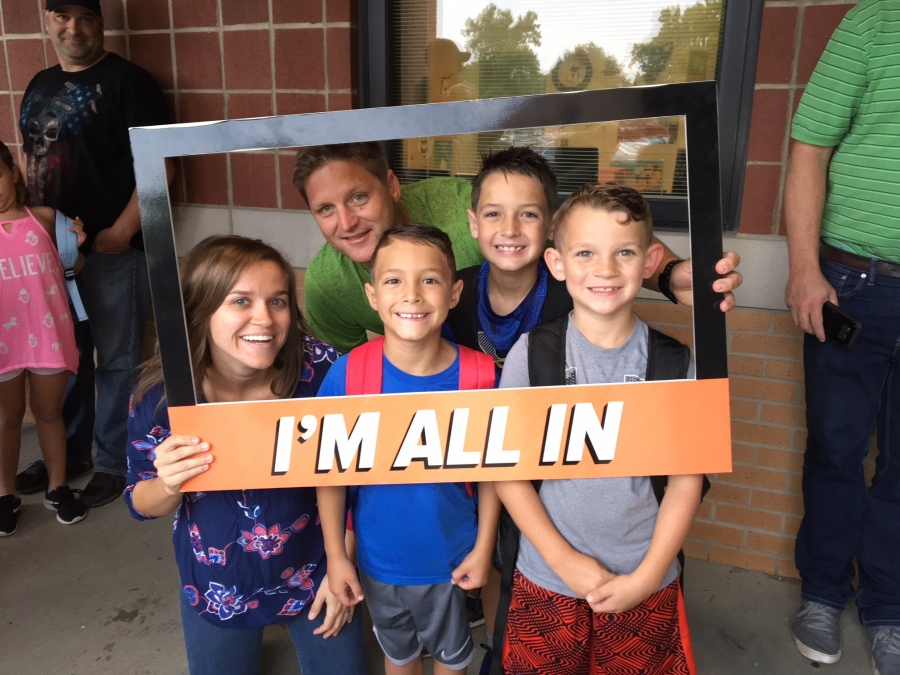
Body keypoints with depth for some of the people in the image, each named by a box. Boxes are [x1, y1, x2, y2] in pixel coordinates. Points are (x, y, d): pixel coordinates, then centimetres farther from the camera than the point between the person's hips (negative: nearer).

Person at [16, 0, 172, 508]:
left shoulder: (127, 80, -5)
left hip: (112, 247, -7)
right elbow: (32, 161, 24)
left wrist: (122, 230, -17)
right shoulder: (39, 86, 16)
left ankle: (115, 463, 16)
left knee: (116, 360, 2)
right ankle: (70, 452, 31)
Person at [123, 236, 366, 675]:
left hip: (314, 574, 0)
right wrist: (170, 484, -28)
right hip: (217, 589, 1)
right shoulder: (160, 394, -20)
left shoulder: (321, 370, -22)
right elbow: (142, 504, -6)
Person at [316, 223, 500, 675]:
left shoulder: (480, 376, -20)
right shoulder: (347, 373, -21)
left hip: (451, 556, 0)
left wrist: (483, 547, -4)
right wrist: (335, 555, -7)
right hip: (378, 557, 0)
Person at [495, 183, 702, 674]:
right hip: (547, 579, 0)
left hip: (646, 584, 1)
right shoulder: (532, 353, -11)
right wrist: (565, 561, -11)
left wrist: (646, 577, -8)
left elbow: (686, 482, -4)